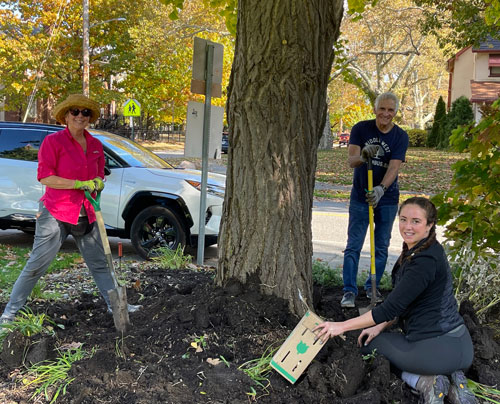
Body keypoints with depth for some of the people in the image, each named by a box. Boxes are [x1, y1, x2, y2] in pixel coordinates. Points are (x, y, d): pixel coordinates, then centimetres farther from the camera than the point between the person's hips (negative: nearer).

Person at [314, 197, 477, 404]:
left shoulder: (425, 261, -22)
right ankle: (451, 381, 9)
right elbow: (402, 303, 16)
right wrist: (380, 327, 10)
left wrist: (342, 326, -16)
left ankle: (425, 382, -4)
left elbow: (390, 308, -21)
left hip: (439, 350, -9)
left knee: (369, 344, 12)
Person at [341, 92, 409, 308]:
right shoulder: (360, 129, -7)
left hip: (387, 198, 1)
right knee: (353, 246, -4)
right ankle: (349, 291, 2)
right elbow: (351, 161, -17)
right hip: (360, 196, -1)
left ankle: (372, 287, 25)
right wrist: (362, 156, -41)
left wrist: (381, 189, -35)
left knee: (382, 246, 9)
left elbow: (394, 167, -17)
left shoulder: (400, 137, -6)